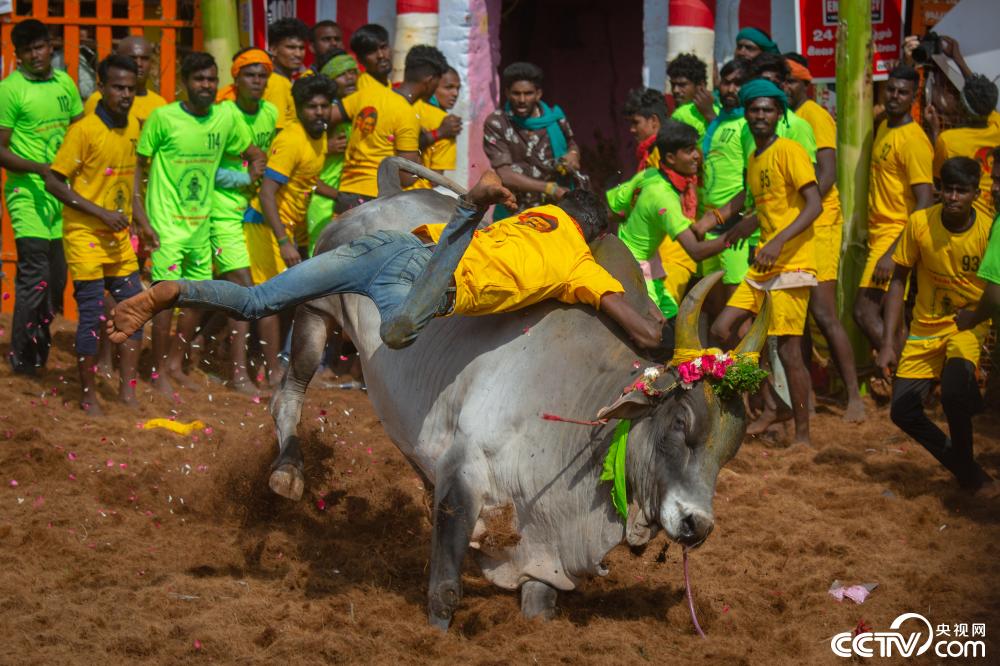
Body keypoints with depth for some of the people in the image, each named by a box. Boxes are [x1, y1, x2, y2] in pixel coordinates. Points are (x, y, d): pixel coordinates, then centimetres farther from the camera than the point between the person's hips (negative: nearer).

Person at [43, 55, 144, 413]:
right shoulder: (84, 130, -16)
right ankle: (89, 397, 7)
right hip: (85, 235, -6)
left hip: (118, 237, 7)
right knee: (92, 316, -3)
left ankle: (127, 390, 15)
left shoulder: (133, 125, 4)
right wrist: (102, 213, -20)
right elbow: (54, 182, -17)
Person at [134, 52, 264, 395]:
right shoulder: (163, 118, -11)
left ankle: (176, 363, 27)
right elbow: (138, 168, -7)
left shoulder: (226, 118, 2)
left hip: (201, 224, 6)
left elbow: (252, 151, 19)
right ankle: (159, 372, 4)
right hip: (167, 224, -6)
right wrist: (142, 220, -12)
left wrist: (256, 163, -3)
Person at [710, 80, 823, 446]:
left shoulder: (789, 151, -9)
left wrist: (778, 241, -27)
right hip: (762, 267, 9)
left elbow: (814, 205, -18)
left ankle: (802, 436, -2)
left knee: (789, 351, -9)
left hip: (791, 264, -9)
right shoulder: (754, 159, 16)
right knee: (721, 329, 3)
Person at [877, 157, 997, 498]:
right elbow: (899, 280, -3)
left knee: (954, 392, -30)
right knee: (902, 411, -4)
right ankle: (965, 470, 16)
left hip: (969, 327, -3)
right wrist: (888, 342, -6)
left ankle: (967, 469, -5)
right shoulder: (920, 223, -13)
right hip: (926, 328, 3)